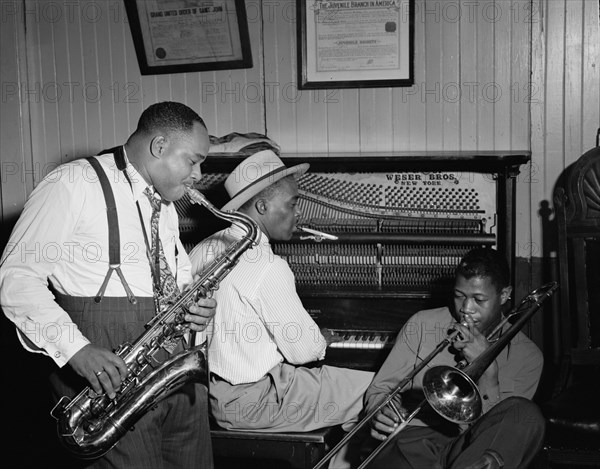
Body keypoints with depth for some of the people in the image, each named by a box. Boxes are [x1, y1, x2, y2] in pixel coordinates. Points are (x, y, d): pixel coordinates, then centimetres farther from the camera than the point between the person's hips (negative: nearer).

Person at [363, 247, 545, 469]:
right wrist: (381, 413, -11)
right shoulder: (422, 325, 12)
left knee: (526, 414, -31)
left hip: (472, 448, 1)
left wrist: (489, 369, -10)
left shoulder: (526, 355, 10)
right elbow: (379, 390, 12)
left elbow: (503, 432, 1)